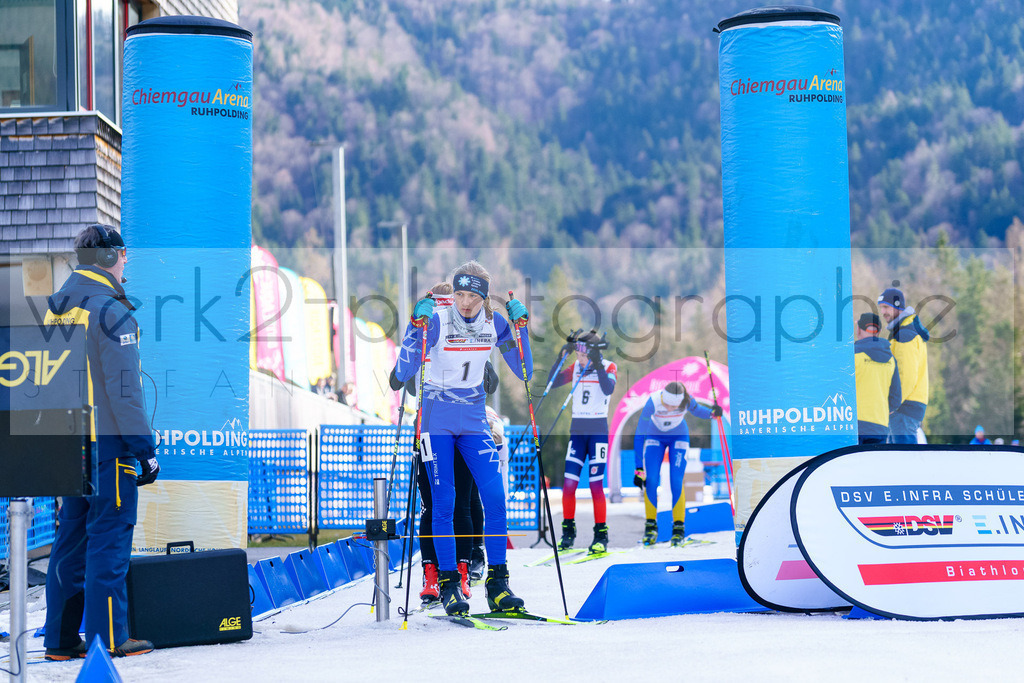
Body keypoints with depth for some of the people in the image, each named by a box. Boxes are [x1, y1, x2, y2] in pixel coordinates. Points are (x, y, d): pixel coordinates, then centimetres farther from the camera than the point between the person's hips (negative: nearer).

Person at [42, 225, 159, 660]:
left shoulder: (55, 307, 13)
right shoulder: (111, 311, -14)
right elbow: (123, 389, -17)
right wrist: (145, 449, -14)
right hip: (108, 443, -8)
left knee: (71, 538, 12)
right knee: (109, 538, -4)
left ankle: (61, 638, 15)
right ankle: (107, 638, -2)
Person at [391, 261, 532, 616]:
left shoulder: (495, 323, -3)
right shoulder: (437, 322, -14)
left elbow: (524, 373, 1)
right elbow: (403, 374, -19)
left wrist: (521, 329, -10)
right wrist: (416, 328, -29)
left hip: (473, 419, 3)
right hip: (437, 419, -3)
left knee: (494, 496, -10)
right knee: (443, 502, -4)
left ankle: (497, 585, -4)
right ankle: (448, 584, 6)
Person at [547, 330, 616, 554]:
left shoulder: (608, 367, -3)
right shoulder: (576, 367, 8)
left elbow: (608, 389, -22)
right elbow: (552, 382, -1)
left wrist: (597, 363, -27)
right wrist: (561, 357, -10)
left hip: (598, 431, -4)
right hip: (577, 430, 4)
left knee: (596, 484, -8)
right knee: (569, 483, -3)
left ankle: (601, 535, 0)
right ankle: (568, 532, 10)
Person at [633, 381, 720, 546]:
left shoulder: (688, 400, -30)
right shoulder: (653, 402, -35)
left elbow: (697, 410, -3)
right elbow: (639, 436, -30)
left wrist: (712, 413, -25)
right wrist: (639, 468, -31)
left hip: (679, 437, 0)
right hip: (654, 436, 0)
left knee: (676, 482, -12)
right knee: (651, 481, -12)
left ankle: (679, 527, -2)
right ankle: (651, 525, 2)